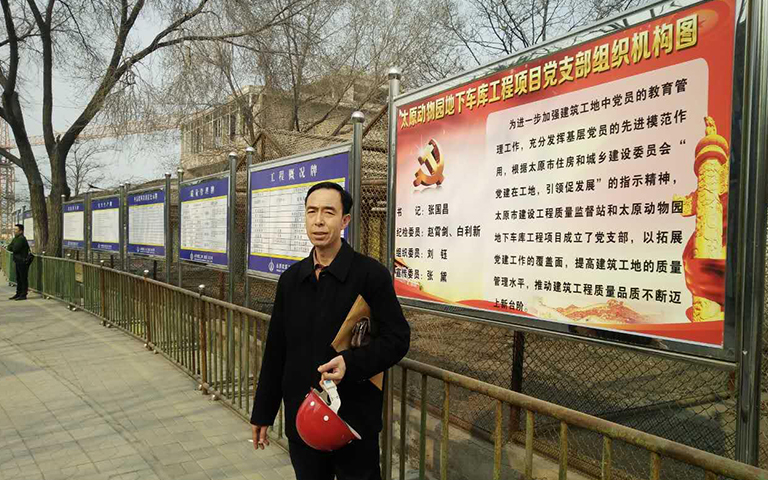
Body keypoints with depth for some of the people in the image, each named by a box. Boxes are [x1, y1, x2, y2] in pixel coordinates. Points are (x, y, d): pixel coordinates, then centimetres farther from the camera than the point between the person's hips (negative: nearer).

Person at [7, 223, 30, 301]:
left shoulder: (21, 239, -15)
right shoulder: (16, 238, 16)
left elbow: (15, 249, -21)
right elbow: (9, 248, 12)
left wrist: (12, 247, 1)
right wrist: (13, 247, -8)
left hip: (23, 262, -10)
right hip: (18, 262, 10)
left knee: (23, 278, -5)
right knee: (18, 279, 14)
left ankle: (23, 295, -2)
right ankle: (18, 294, 22)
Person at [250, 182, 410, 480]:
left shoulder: (371, 274, -10)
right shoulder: (290, 279, 5)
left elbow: (397, 338, -10)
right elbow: (275, 351, 10)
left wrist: (351, 363, -25)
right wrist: (262, 413, 12)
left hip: (354, 419, -4)